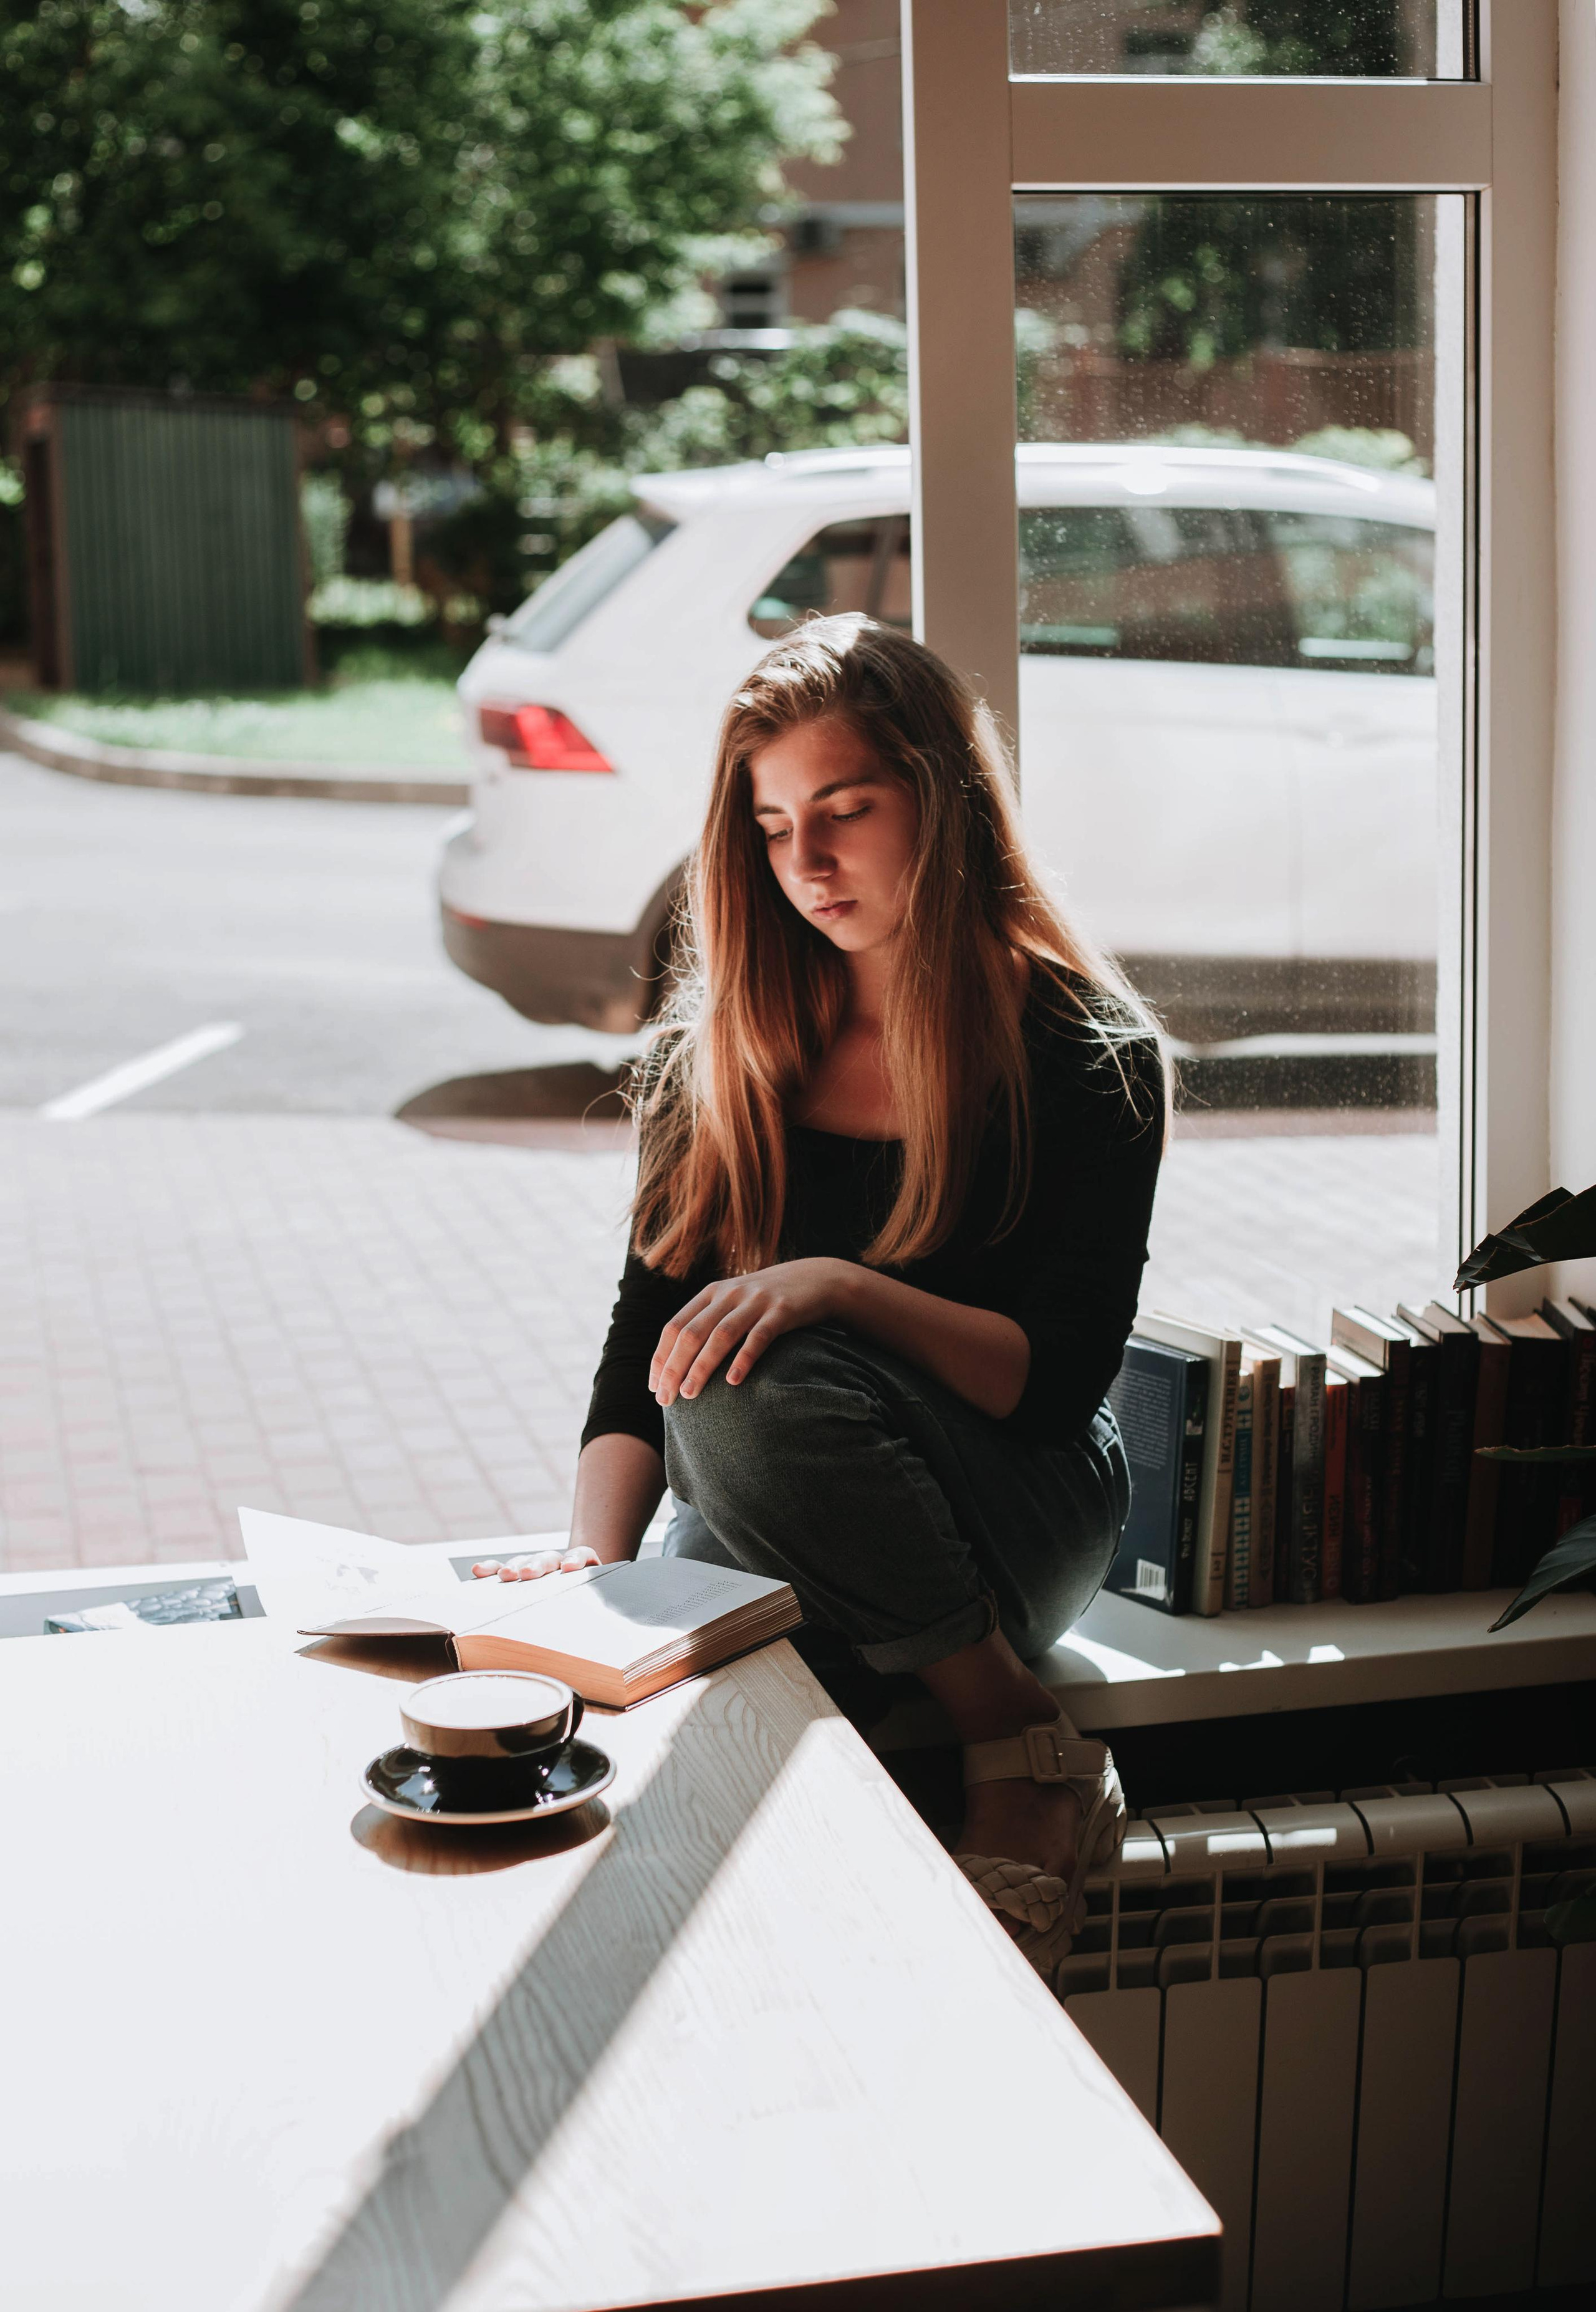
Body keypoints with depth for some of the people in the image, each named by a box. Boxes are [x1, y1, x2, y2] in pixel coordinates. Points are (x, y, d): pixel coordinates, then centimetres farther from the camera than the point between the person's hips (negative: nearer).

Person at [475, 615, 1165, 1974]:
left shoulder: (1086, 1049, -7)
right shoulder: (722, 1053, 5)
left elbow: (1058, 1380, -13)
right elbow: (647, 1334, 1)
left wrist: (840, 1288, -29)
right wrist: (594, 1557, -17)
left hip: (1017, 1517, -2)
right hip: (791, 1535, 3)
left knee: (755, 1396, -34)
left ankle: (1023, 1759, -16)